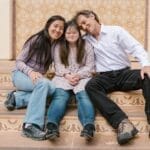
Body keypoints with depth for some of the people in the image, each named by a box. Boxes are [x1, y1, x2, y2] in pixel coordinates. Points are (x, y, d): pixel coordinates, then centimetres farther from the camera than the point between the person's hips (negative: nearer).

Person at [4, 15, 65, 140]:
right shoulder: (36, 39, -9)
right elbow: (19, 61, -9)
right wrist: (30, 72, -28)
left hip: (38, 77, 5)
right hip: (21, 74, -4)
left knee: (53, 88, -30)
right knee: (43, 83, -37)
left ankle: (17, 98, -17)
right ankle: (31, 125, -44)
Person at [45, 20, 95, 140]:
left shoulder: (87, 46, 14)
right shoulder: (59, 47, 17)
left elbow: (90, 66, 6)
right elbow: (58, 65, 8)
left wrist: (78, 75, -12)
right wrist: (67, 75, -13)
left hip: (82, 77, 0)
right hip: (63, 77, 1)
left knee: (84, 95, -34)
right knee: (60, 96, -32)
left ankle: (89, 125, -59)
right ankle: (51, 125, -57)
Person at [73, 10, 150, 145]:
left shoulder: (116, 31, 5)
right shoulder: (86, 39, 13)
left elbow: (136, 47, -4)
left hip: (124, 73, -1)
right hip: (105, 77, 1)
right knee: (90, 86, -33)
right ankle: (122, 122, -46)